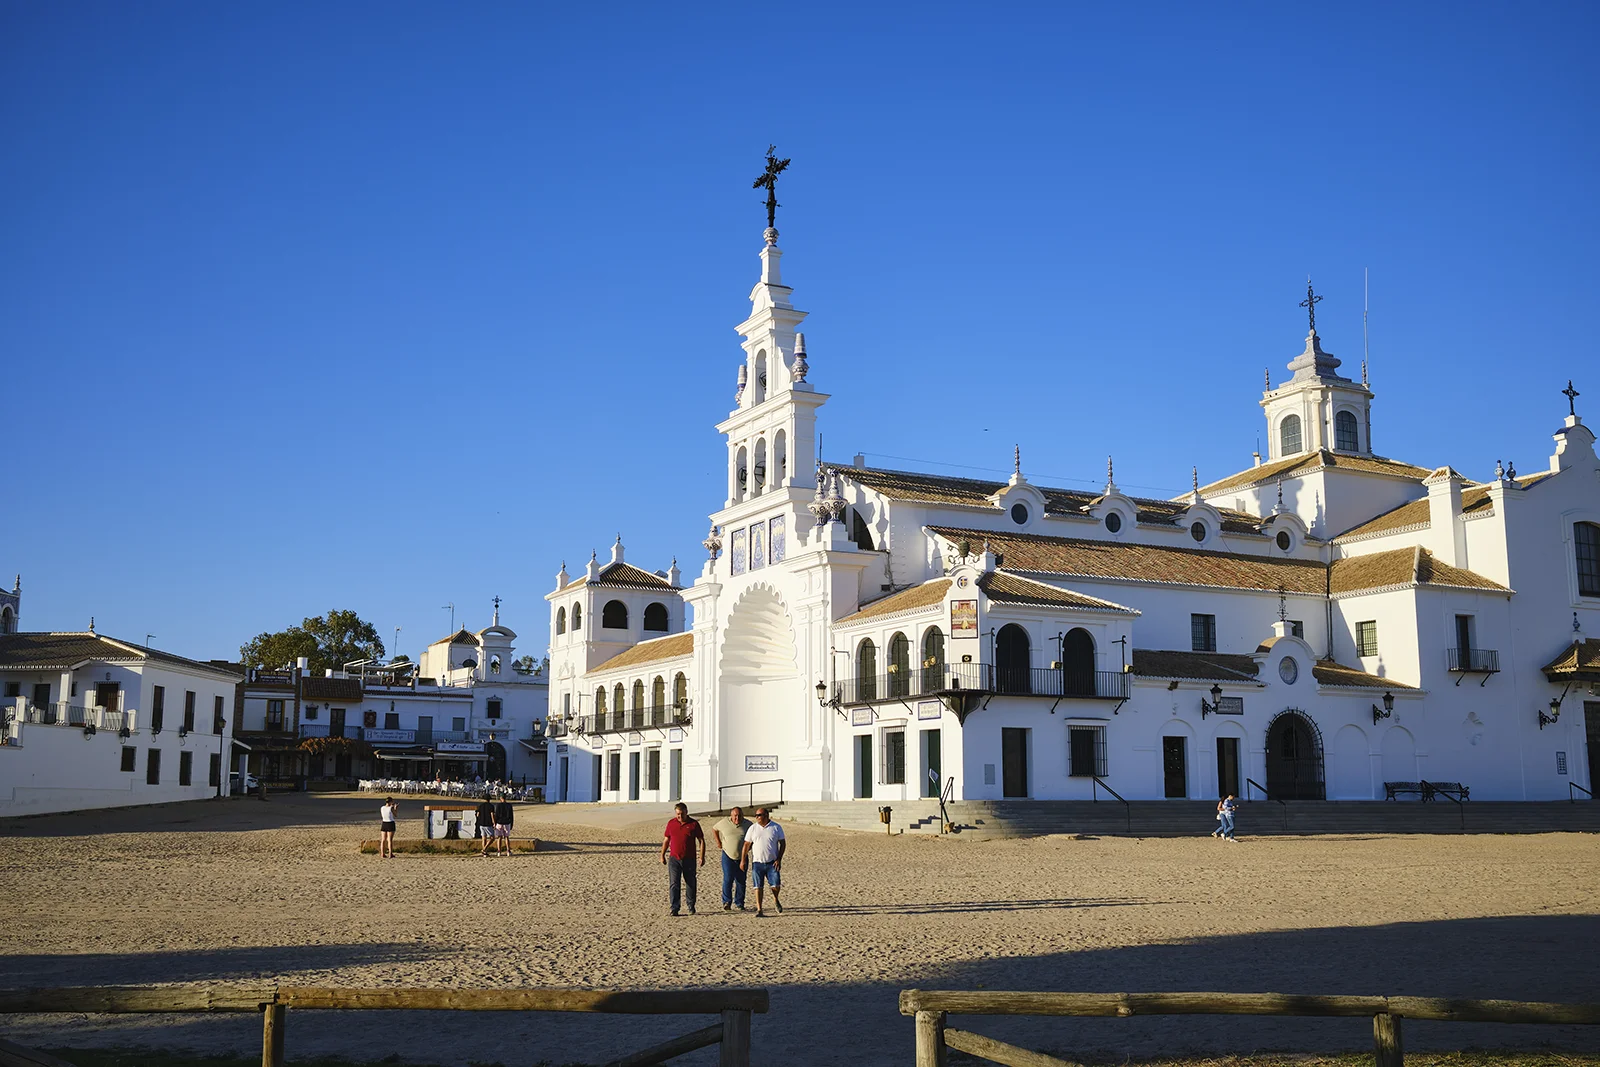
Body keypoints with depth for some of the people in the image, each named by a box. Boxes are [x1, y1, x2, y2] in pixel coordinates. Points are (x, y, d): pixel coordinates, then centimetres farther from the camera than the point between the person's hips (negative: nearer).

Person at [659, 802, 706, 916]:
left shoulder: (694, 824, -2)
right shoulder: (671, 823, 4)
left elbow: (701, 841, 2)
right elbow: (666, 840, 14)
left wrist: (702, 857, -4)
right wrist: (662, 855, 12)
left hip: (689, 859, -1)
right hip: (674, 859, 1)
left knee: (690, 884, 10)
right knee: (673, 884, -7)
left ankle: (691, 907, 26)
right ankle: (674, 909, -6)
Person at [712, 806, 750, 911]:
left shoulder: (748, 825, 0)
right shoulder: (725, 823, -2)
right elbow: (714, 829, 16)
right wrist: (718, 842, 9)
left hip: (742, 857, 2)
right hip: (728, 856, -2)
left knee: (741, 881, 4)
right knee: (728, 879, -13)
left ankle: (739, 904, 12)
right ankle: (726, 902, -6)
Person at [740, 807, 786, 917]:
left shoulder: (776, 828, 1)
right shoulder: (753, 829, 4)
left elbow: (783, 844, 2)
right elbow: (747, 845, 6)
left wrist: (779, 859, -7)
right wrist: (743, 860, 0)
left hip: (772, 863, -1)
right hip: (757, 863, 1)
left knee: (776, 885, -7)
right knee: (758, 886, -3)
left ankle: (775, 900, 24)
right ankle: (759, 910, 2)